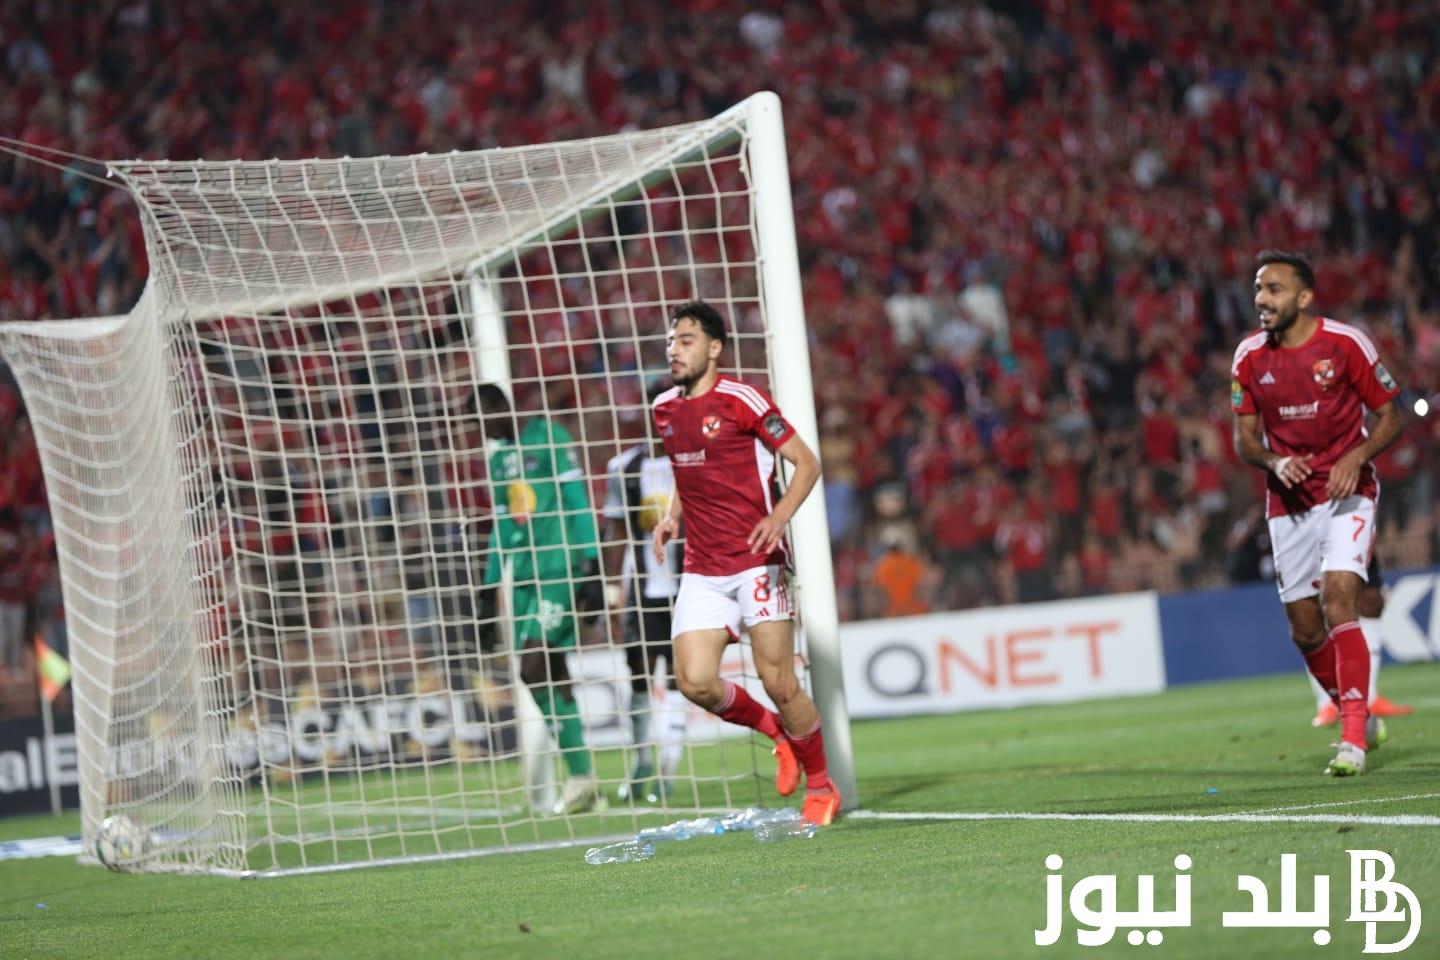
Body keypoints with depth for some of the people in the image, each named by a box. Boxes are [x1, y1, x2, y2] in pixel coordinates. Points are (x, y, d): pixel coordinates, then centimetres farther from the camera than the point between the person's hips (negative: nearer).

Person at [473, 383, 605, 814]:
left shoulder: (549, 438, -4)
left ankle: (581, 777, -10)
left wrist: (592, 566, -13)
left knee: (536, 670, -16)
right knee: (549, 677, 3)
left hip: (560, 571, -8)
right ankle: (582, 783, 6)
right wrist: (490, 585, 21)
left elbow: (578, 500, -8)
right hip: (524, 576, 8)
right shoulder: (498, 458, 19)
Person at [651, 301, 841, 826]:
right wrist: (672, 516, 10)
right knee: (695, 682, -9)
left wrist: (779, 516, -22)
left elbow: (807, 463, -6)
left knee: (778, 683, -7)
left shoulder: (740, 400, -8)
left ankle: (821, 788, 13)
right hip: (702, 569, 6)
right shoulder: (665, 408, 11)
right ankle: (778, 732, 18)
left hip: (756, 561, -6)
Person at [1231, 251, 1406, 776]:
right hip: (1289, 502, 4)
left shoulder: (1346, 344, -9)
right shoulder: (1249, 357, 1)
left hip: (1346, 494, -4)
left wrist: (1356, 456, -21)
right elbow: (1245, 438, 7)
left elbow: (1390, 418, -3)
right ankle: (1362, 719, 29)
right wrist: (1275, 462, -14)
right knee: (1305, 630, 6)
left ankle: (1353, 737, -24)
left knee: (1337, 600, -22)